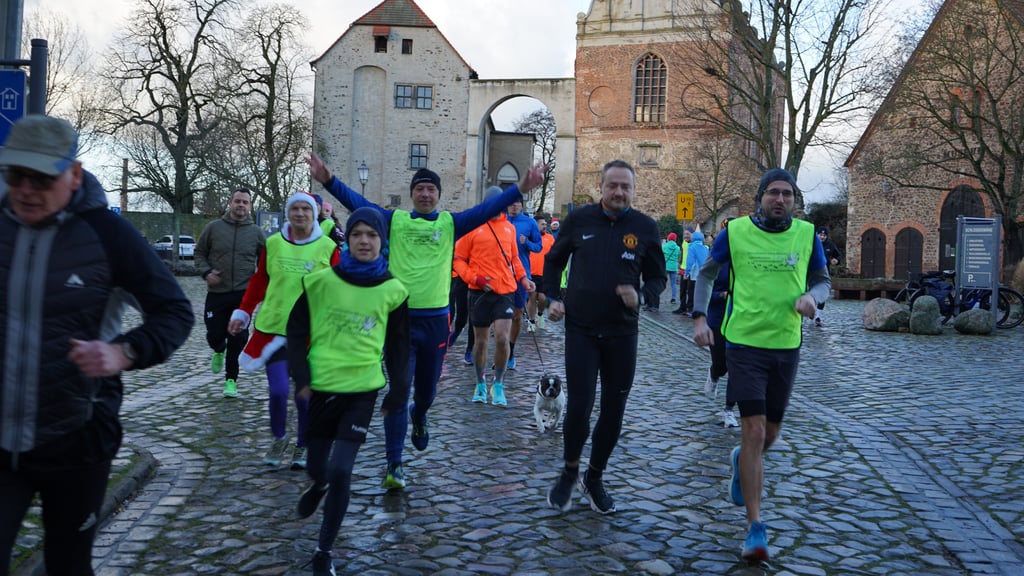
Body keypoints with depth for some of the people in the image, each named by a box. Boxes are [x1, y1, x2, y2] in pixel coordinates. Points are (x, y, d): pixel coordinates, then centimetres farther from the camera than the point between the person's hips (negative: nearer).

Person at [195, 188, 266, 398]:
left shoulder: (256, 232, 5)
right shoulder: (214, 227, 2)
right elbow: (199, 252, 10)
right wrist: (206, 272, -7)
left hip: (244, 295, 0)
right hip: (216, 292, 0)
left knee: (238, 338, -2)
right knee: (214, 335, 3)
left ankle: (231, 380, 11)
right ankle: (219, 351, 41)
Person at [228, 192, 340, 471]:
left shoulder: (327, 247, -1)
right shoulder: (273, 243, 4)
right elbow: (258, 283, 13)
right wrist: (243, 313, 9)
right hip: (273, 328, 1)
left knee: (304, 394, 4)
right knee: (278, 390, -6)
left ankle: (302, 447, 26)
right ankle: (278, 439, 22)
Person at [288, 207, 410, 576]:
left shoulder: (393, 291, -3)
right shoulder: (321, 281, -5)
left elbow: (399, 348, 5)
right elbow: (297, 331, 2)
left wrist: (397, 394, 4)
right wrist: (301, 377, -6)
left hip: (363, 390, -1)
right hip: (321, 387, 1)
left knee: (340, 471, -9)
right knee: (316, 470, 12)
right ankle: (319, 486, 52)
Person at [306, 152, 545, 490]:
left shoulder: (450, 223, 3)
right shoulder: (395, 220, 2)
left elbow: (489, 208, -6)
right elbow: (358, 203, -7)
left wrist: (522, 188, -17)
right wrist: (329, 181, -20)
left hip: (436, 319, 2)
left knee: (427, 389, 18)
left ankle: (418, 417, 54)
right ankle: (394, 465, 1)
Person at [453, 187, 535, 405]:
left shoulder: (510, 228, 9)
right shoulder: (473, 227, -2)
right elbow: (458, 259, 0)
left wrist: (523, 277, 4)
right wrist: (474, 277, -14)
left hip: (505, 291, 2)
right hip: (480, 292, -2)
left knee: (502, 338, -9)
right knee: (481, 341, 8)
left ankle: (498, 385, 7)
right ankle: (480, 385, 26)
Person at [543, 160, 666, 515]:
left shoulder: (645, 227, -2)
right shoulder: (579, 219, -2)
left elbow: (657, 277, 7)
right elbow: (554, 261, 12)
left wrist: (641, 296, -14)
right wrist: (552, 298, -1)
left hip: (622, 334, 2)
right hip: (580, 329, -1)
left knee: (613, 412, 9)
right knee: (579, 406, -7)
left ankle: (595, 478, 29)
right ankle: (569, 473, 20)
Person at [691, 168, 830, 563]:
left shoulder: (806, 234, 1)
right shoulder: (735, 232, -4)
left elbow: (823, 281, 11)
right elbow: (706, 274, 8)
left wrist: (811, 296, -13)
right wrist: (700, 317, -5)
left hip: (787, 346, 3)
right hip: (745, 342, -3)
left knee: (771, 434, 14)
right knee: (754, 431, -10)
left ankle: (742, 461, 51)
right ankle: (755, 527, -2)